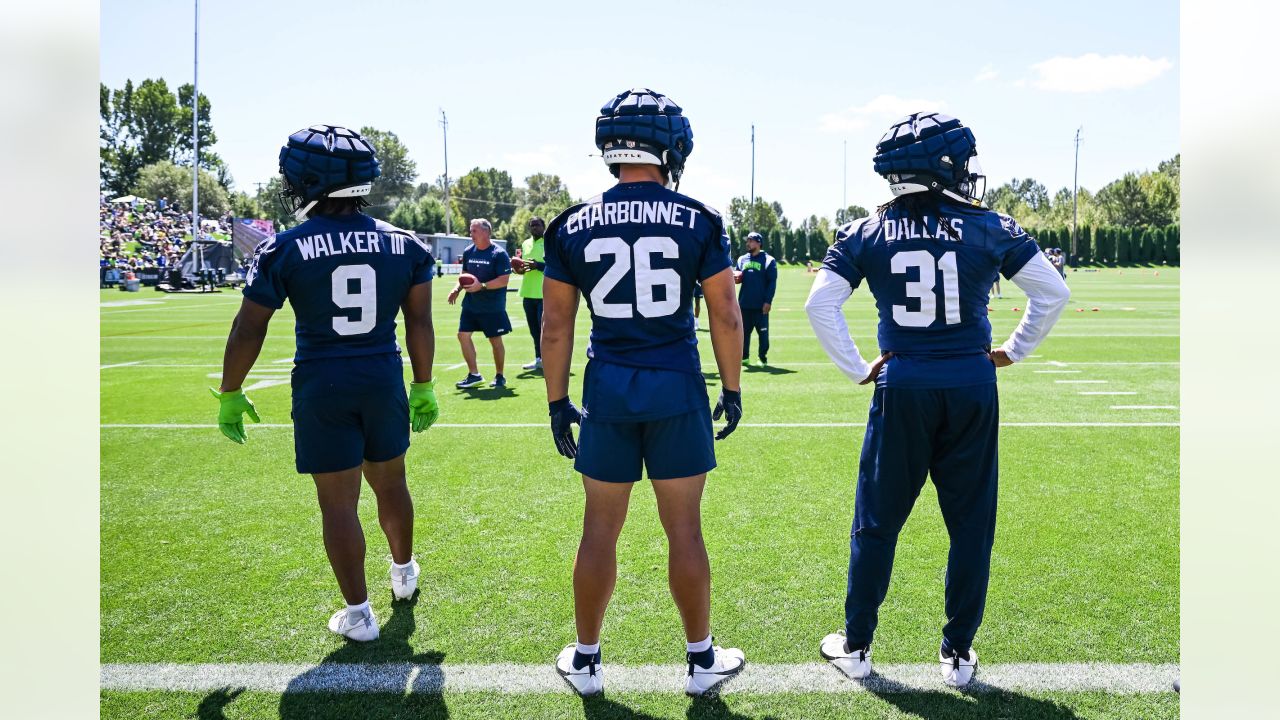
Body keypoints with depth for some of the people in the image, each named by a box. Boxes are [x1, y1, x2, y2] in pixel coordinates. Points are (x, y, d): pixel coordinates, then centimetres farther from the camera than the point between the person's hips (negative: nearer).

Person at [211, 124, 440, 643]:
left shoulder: (283, 249, -9)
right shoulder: (405, 244, -1)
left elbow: (248, 330, -3)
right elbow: (420, 324, 4)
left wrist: (230, 394, 9)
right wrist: (423, 387, 15)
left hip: (322, 388, -3)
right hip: (385, 380, 4)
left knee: (338, 502, 7)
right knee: (390, 483, 22)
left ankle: (358, 614, 16)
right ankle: (404, 574, 43)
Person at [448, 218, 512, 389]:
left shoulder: (499, 253, -13)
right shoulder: (468, 252, 6)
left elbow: (504, 280, -18)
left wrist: (482, 286, -26)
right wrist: (457, 289, 0)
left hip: (493, 307, -6)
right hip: (471, 304, 6)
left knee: (495, 340, 3)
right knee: (463, 335, -1)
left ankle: (499, 376, 20)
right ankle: (474, 375, 10)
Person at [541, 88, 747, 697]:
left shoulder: (574, 226, 0)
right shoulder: (698, 222, -4)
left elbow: (556, 325, 2)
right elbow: (725, 315, -2)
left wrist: (557, 402, 11)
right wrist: (732, 388, 9)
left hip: (608, 389, 1)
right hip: (677, 386, -1)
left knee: (600, 528, 12)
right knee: (684, 527, 9)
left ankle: (585, 660, 26)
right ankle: (701, 659, 24)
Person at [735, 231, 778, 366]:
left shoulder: (768, 260, -3)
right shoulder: (742, 260, 12)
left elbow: (772, 282, -7)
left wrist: (768, 301, -14)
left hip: (761, 305, -5)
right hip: (744, 304, 5)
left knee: (763, 332, 1)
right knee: (744, 331, 10)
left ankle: (763, 358, 8)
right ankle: (744, 357, 18)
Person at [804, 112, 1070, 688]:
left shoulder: (866, 234, 0)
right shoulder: (989, 229, 0)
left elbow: (819, 304, -7)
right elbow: (1053, 291, 3)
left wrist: (855, 369, 0)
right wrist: (1015, 350, 12)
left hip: (903, 386, 0)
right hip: (972, 386, 0)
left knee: (877, 523, 12)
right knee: (971, 524, 13)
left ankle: (855, 647, 23)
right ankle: (958, 654, 23)